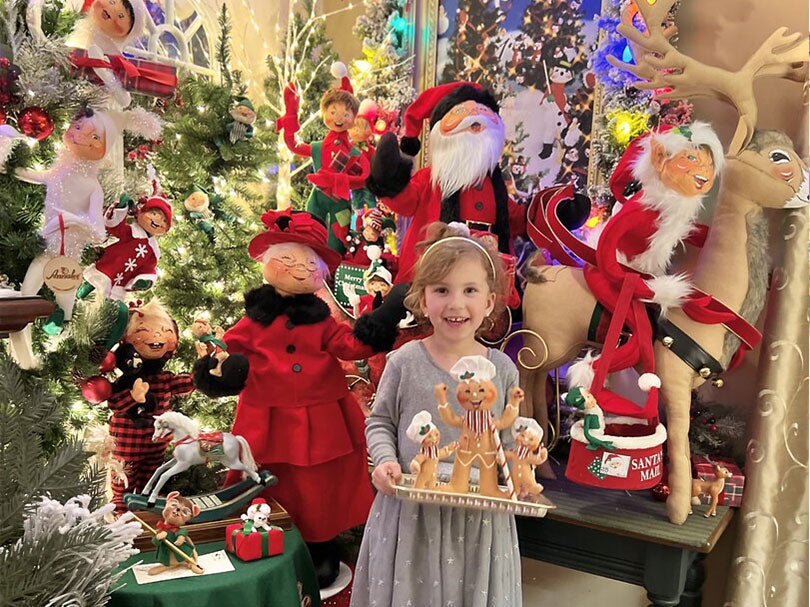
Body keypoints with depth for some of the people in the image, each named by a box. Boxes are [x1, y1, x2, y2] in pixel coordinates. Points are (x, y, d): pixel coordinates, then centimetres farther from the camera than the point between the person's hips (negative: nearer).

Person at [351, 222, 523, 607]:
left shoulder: (502, 369, -3)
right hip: (411, 510, -1)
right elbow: (380, 422, 2)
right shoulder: (404, 362, -8)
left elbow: (509, 438, 7)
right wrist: (384, 461, -14)